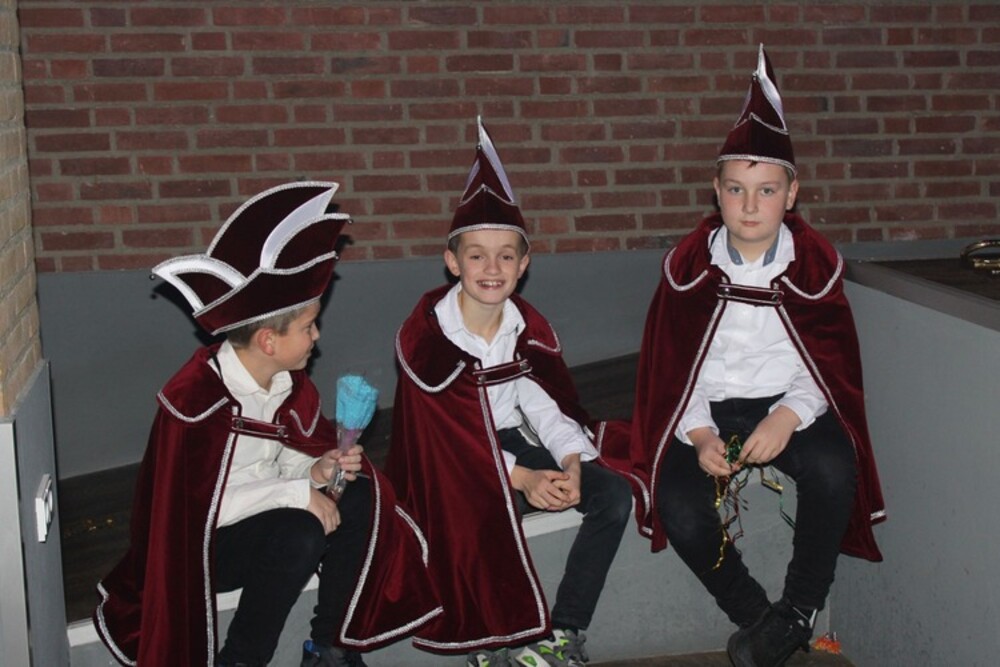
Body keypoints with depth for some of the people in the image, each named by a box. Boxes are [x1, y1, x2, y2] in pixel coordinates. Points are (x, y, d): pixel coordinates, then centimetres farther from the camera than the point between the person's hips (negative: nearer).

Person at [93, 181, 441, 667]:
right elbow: (197, 502, -30)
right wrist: (297, 492, -28)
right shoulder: (194, 398, -27)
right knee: (298, 534, -32)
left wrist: (316, 470, -15)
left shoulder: (289, 382, -2)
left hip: (261, 514, 8)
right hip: (197, 541, -7)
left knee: (360, 496, -13)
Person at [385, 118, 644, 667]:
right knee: (485, 514, -36)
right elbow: (449, 430, -19)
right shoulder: (424, 335, -16)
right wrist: (522, 478, -26)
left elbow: (548, 406, -3)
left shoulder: (529, 329, 0)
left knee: (613, 495, -13)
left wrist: (570, 464, -24)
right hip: (447, 461, -5)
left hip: (512, 442, 5)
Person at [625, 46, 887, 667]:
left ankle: (799, 613, -10)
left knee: (833, 470, -33)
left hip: (791, 406, 0)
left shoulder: (816, 264, -4)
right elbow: (670, 365, 0)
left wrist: (789, 417, -20)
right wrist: (698, 435, -15)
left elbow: (833, 363, -1)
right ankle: (756, 617, -1)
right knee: (680, 510, -26)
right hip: (710, 410, 1)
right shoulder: (689, 265, -5)